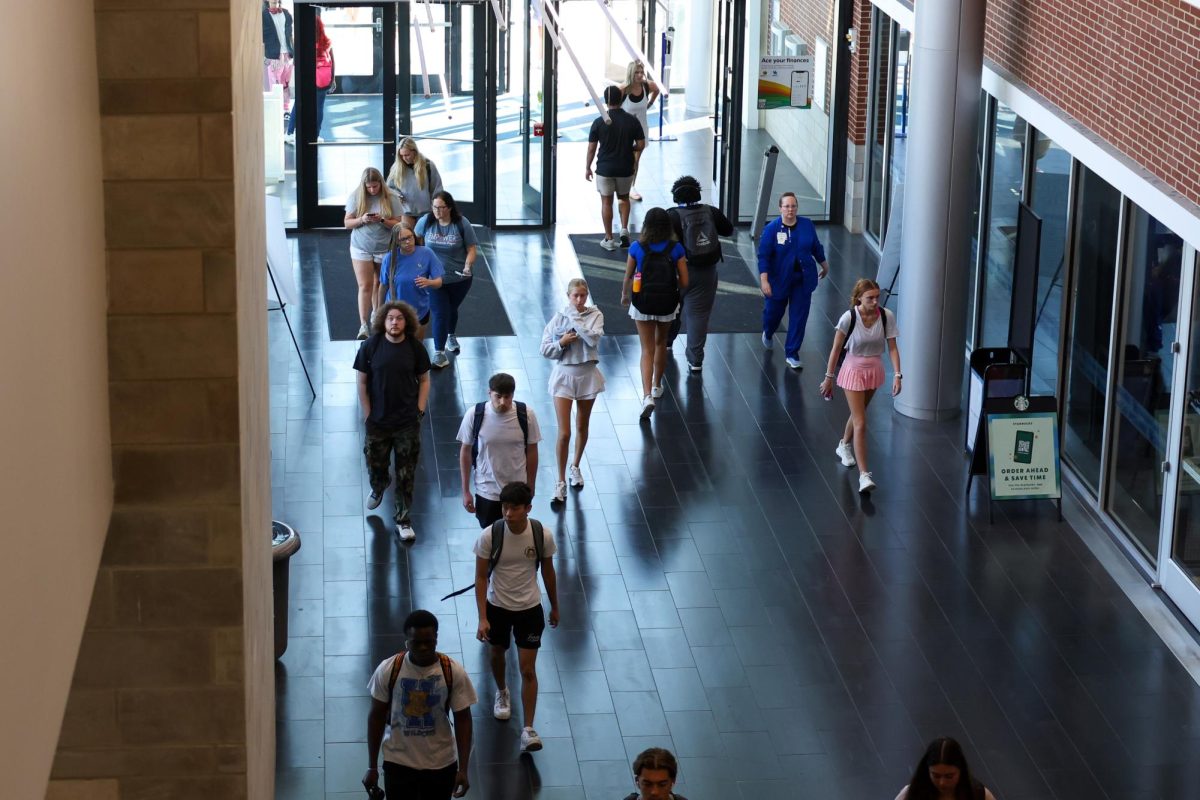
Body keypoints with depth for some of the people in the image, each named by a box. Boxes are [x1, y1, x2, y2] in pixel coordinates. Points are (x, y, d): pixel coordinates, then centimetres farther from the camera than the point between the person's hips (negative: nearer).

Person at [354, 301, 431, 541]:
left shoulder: (415, 348, -6)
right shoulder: (370, 346, -8)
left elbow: (424, 380, 5)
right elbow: (362, 382, -2)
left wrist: (420, 410, -3)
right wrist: (367, 414, -4)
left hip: (408, 422, 0)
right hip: (378, 421, 0)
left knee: (406, 474, 4)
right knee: (375, 465, 16)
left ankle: (404, 520, 15)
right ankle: (378, 488, 51)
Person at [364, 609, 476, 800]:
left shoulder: (454, 672, -14)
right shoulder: (388, 670, -14)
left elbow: (463, 720, -7)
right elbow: (376, 717, -3)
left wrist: (463, 769, -11)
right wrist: (372, 767, -1)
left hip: (441, 763, 1)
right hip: (398, 762, -1)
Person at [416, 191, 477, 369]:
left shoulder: (462, 224, -13)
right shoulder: (425, 222, -9)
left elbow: (472, 248, -8)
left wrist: (467, 266, -24)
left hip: (459, 278, 1)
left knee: (451, 309, 21)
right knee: (440, 313, -10)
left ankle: (451, 336, 50)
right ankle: (439, 352, -8)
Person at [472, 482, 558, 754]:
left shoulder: (543, 534, -17)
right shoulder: (489, 535, -21)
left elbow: (548, 571, 0)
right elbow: (481, 577, -14)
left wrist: (554, 607, 10)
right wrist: (482, 618, -20)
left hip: (530, 608, -1)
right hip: (497, 606, 1)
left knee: (528, 669, -4)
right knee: (498, 654, 24)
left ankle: (528, 730, 1)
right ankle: (502, 693, 55)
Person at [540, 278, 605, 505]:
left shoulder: (595, 315, -3)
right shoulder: (559, 318, -3)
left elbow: (593, 339, -21)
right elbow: (545, 350, -2)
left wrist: (575, 318, -19)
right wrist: (562, 342, -19)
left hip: (587, 375, 1)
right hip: (564, 375, -1)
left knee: (582, 427, 17)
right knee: (564, 433, -7)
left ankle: (575, 467, 40)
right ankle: (561, 482, 1)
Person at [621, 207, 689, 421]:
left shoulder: (637, 248, -9)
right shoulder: (676, 249, -9)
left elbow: (628, 277, 1)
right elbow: (684, 283, -7)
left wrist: (624, 296, 21)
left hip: (643, 304, -1)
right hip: (667, 304, 1)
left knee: (647, 350, 4)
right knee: (661, 343, 25)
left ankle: (647, 396, -13)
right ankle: (657, 386, 40)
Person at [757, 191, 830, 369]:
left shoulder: (807, 225, -4)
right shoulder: (772, 229, -15)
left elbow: (816, 247, 11)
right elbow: (763, 256, -16)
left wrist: (824, 265, 23)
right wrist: (764, 280, -23)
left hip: (803, 280, 2)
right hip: (779, 280, -2)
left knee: (799, 317, 0)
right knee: (774, 311, 17)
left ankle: (792, 354, 10)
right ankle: (767, 333, 52)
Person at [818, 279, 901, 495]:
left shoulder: (886, 316, -14)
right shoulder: (848, 318, -22)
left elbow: (892, 347, -8)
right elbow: (836, 349, -12)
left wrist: (897, 375, -17)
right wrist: (828, 378, -6)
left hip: (875, 370, 4)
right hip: (854, 371, -4)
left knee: (858, 414, 25)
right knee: (860, 424, -9)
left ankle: (844, 445, 53)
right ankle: (864, 475, -9)